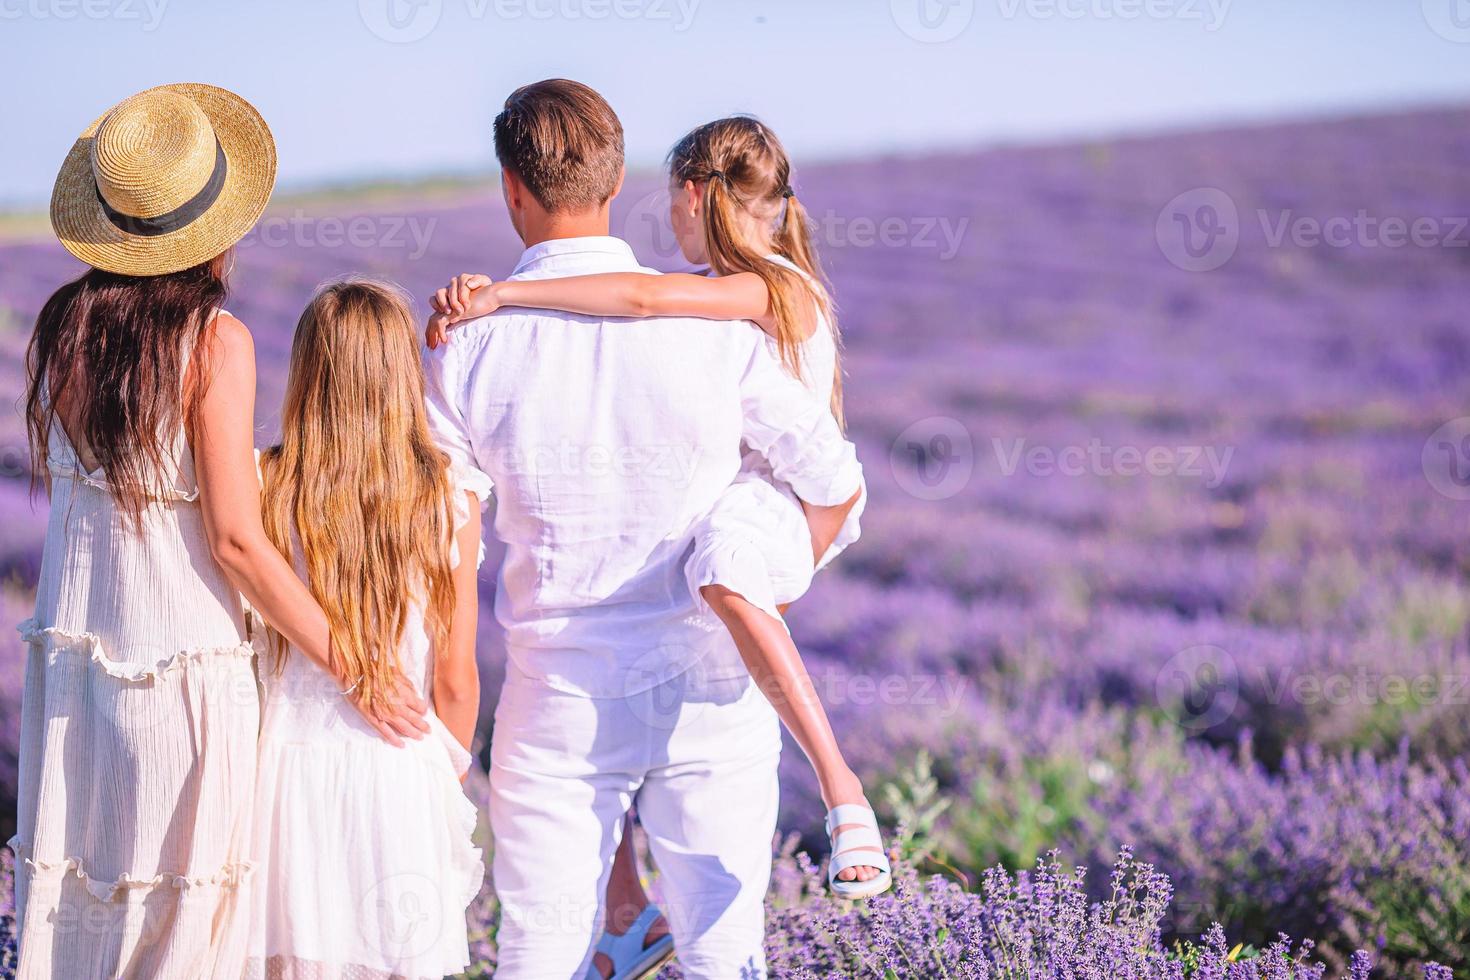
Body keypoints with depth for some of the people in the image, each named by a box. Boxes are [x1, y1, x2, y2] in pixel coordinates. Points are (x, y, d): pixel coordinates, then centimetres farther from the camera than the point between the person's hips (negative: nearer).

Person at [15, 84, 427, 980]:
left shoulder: (64, 321, 0)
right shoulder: (215, 342, -15)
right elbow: (236, 540, -16)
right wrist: (354, 672, -10)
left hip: (72, 650, 5)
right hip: (185, 662, -5)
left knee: (71, 894, 14)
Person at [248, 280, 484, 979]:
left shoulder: (264, 486, -7)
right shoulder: (448, 501, -6)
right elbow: (456, 681, -2)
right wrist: (449, 777, 14)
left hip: (287, 759, 0)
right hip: (400, 769, 0)